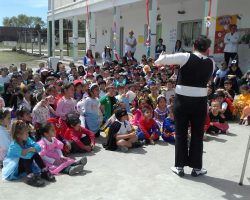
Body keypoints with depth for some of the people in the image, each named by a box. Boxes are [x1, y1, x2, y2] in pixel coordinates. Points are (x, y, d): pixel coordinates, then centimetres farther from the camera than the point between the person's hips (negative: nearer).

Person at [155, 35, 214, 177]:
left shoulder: (185, 57, -8)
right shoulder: (211, 63, 2)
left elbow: (161, 60, -7)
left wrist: (160, 58, 15)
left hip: (182, 100, -1)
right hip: (200, 101, 2)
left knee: (181, 133, 10)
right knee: (197, 135, 12)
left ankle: (180, 166, 18)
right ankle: (196, 167, 20)